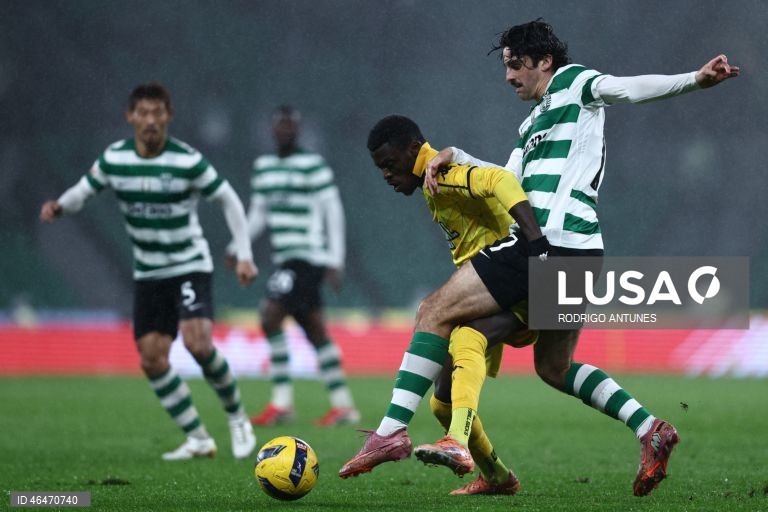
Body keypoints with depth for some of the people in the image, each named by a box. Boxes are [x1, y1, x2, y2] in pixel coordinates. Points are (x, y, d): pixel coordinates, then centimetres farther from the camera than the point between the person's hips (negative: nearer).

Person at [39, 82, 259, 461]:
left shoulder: (188, 161, -16)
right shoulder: (114, 158, -6)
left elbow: (229, 200, -6)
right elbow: (84, 191, 6)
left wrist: (244, 255, -12)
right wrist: (59, 206, -18)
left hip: (190, 266, -5)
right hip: (147, 273, 5)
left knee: (197, 343, -24)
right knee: (151, 359, -3)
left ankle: (236, 417, 1)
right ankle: (198, 439, 10)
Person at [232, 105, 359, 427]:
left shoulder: (313, 166, -6)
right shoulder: (263, 167, 14)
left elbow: (333, 213, -6)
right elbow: (258, 215, 21)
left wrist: (335, 262, -10)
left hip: (308, 255, -7)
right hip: (285, 259, 7)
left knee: (271, 318, -16)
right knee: (315, 331, 8)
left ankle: (281, 403, -12)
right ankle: (342, 405, 13)